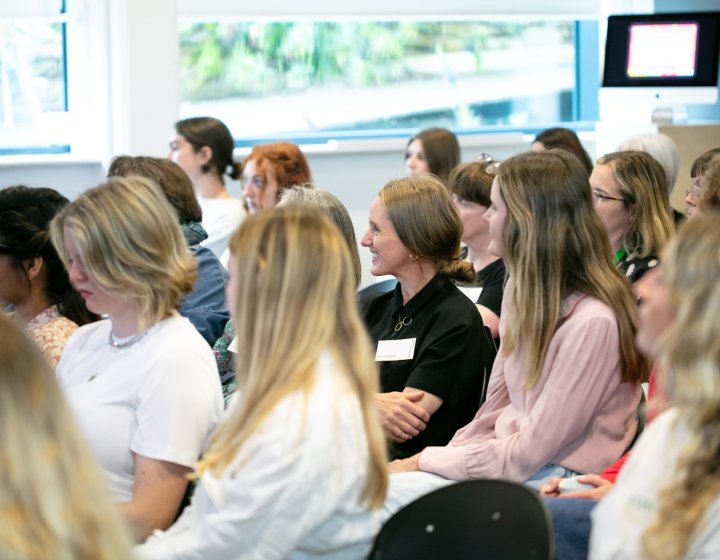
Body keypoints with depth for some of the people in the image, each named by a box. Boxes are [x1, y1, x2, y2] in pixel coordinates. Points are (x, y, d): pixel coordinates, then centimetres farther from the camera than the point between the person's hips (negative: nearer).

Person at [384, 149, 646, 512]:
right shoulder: (522, 290, 8)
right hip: (508, 454, 8)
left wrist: (427, 461, -10)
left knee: (390, 494, -23)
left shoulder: (592, 322, -20)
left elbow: (527, 454, -17)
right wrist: (438, 458, -2)